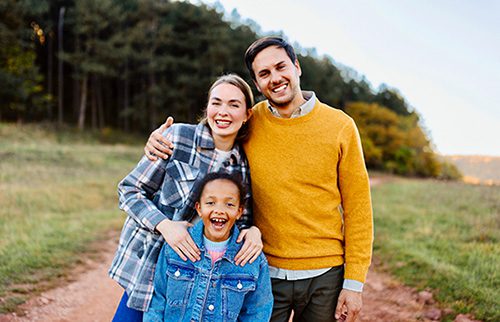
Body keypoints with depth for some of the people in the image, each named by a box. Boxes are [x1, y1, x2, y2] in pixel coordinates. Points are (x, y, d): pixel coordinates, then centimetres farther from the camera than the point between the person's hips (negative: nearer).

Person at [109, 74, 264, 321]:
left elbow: (242, 220, 10)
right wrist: (164, 224, -21)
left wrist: (253, 231, -14)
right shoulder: (179, 136, -9)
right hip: (147, 269, -2)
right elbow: (129, 190, -6)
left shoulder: (244, 166, 0)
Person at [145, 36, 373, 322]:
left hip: (325, 275, 0)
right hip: (267, 272, 0)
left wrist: (354, 283, -4)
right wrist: (161, 141, -7)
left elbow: (357, 206, -2)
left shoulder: (340, 125, -4)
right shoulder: (247, 124, -3)